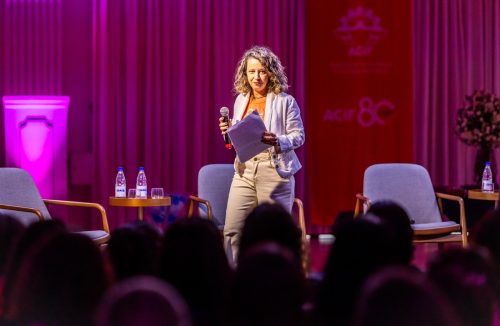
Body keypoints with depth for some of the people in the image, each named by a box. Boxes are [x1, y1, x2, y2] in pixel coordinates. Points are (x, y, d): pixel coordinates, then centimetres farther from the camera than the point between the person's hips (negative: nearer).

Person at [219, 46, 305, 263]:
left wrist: (277, 141, -22)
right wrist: (228, 132, -1)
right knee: (232, 231, -2)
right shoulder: (240, 100, 13)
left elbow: (298, 136, -3)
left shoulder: (285, 101, -2)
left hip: (275, 171, -4)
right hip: (244, 171, 4)